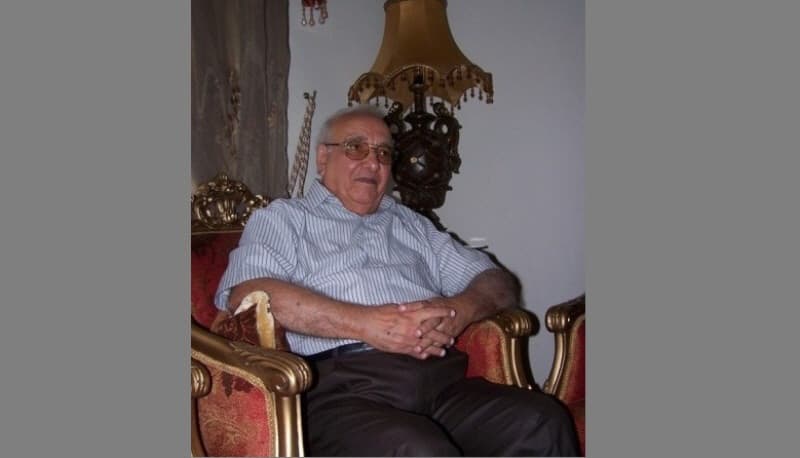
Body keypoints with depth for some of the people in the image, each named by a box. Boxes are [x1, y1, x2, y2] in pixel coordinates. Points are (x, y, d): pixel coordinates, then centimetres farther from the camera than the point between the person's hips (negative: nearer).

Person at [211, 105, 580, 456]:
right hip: (341, 382, -4)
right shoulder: (281, 219, 16)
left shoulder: (410, 223, 29)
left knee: (544, 422, -23)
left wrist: (460, 310, -1)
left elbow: (500, 283, 24)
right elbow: (246, 293, -5)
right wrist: (366, 323, -13)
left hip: (440, 374, 5)